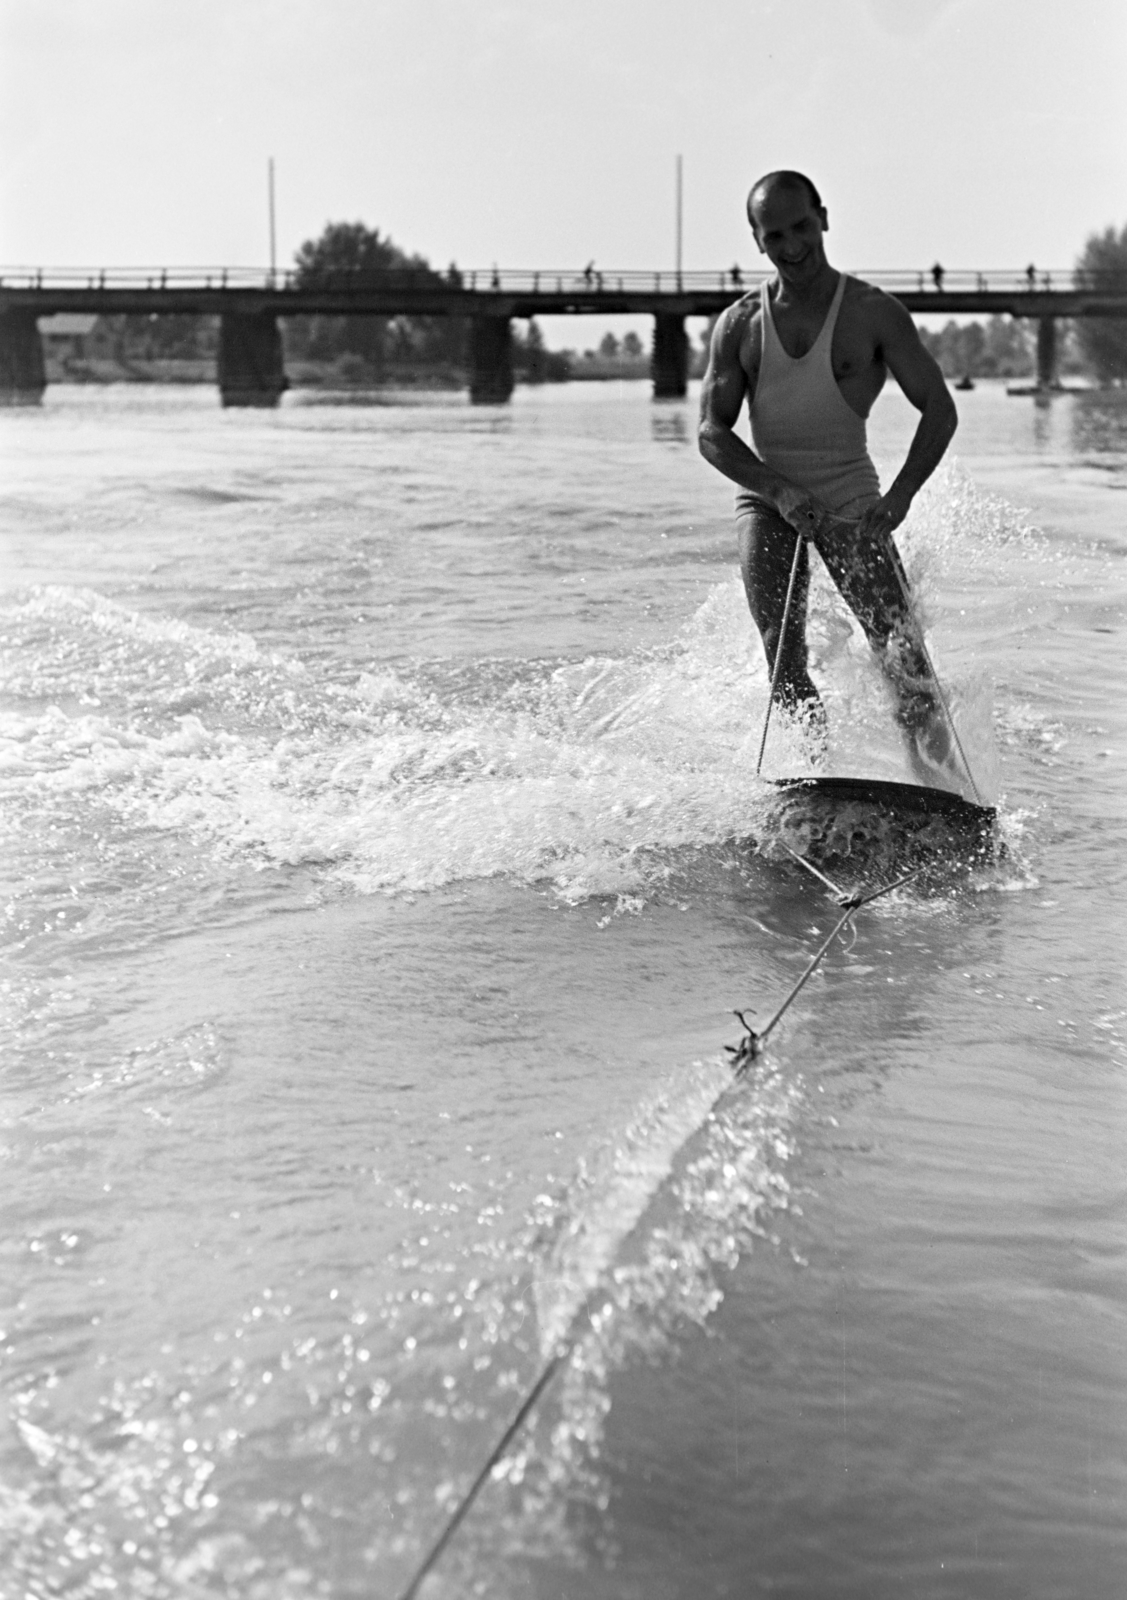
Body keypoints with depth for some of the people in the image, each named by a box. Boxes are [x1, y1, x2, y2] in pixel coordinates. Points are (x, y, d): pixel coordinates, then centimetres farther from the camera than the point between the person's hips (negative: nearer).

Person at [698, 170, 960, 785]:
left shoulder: (872, 312, -4)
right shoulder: (738, 325, 2)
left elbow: (939, 410, -5)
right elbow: (712, 433, -2)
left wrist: (900, 494, -20)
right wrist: (781, 490, -18)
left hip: (850, 497, -2)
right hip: (767, 499, 2)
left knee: (901, 649, -16)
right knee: (783, 657, -15)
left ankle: (944, 787, -16)